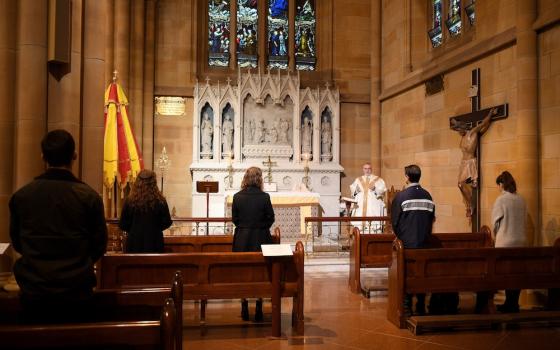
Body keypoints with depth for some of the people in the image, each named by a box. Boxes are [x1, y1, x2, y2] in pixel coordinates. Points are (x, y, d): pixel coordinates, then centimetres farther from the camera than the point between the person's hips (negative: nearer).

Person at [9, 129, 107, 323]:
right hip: (76, 292, -1)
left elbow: (17, 243, 5)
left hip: (33, 292, 2)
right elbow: (99, 245, -4)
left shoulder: (20, 196, -7)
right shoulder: (90, 196, -12)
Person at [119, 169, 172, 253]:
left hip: (134, 243, 1)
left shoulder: (130, 200, -10)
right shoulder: (160, 201, -11)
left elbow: (123, 225, -3)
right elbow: (167, 223, -2)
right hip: (154, 243, 0)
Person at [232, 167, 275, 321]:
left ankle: (245, 310, 17)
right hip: (260, 239, -1)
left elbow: (234, 219, 1)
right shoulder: (264, 197, -10)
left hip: (242, 240, 1)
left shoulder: (237, 197, -6)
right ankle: (258, 311, 12)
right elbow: (271, 218, -4)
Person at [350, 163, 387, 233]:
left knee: (374, 225, -12)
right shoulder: (358, 180, 18)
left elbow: (382, 191, 1)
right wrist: (356, 190, -10)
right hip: (360, 207, 2)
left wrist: (375, 189, -17)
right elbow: (352, 190, 12)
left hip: (374, 207, -2)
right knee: (359, 223, -7)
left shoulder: (378, 180, 10)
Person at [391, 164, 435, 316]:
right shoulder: (427, 196, 1)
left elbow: (394, 220, -7)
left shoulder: (401, 196, -12)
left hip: (406, 243, -4)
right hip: (423, 243, 4)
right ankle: (421, 308, 18)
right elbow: (431, 218, 7)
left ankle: (407, 308, 7)